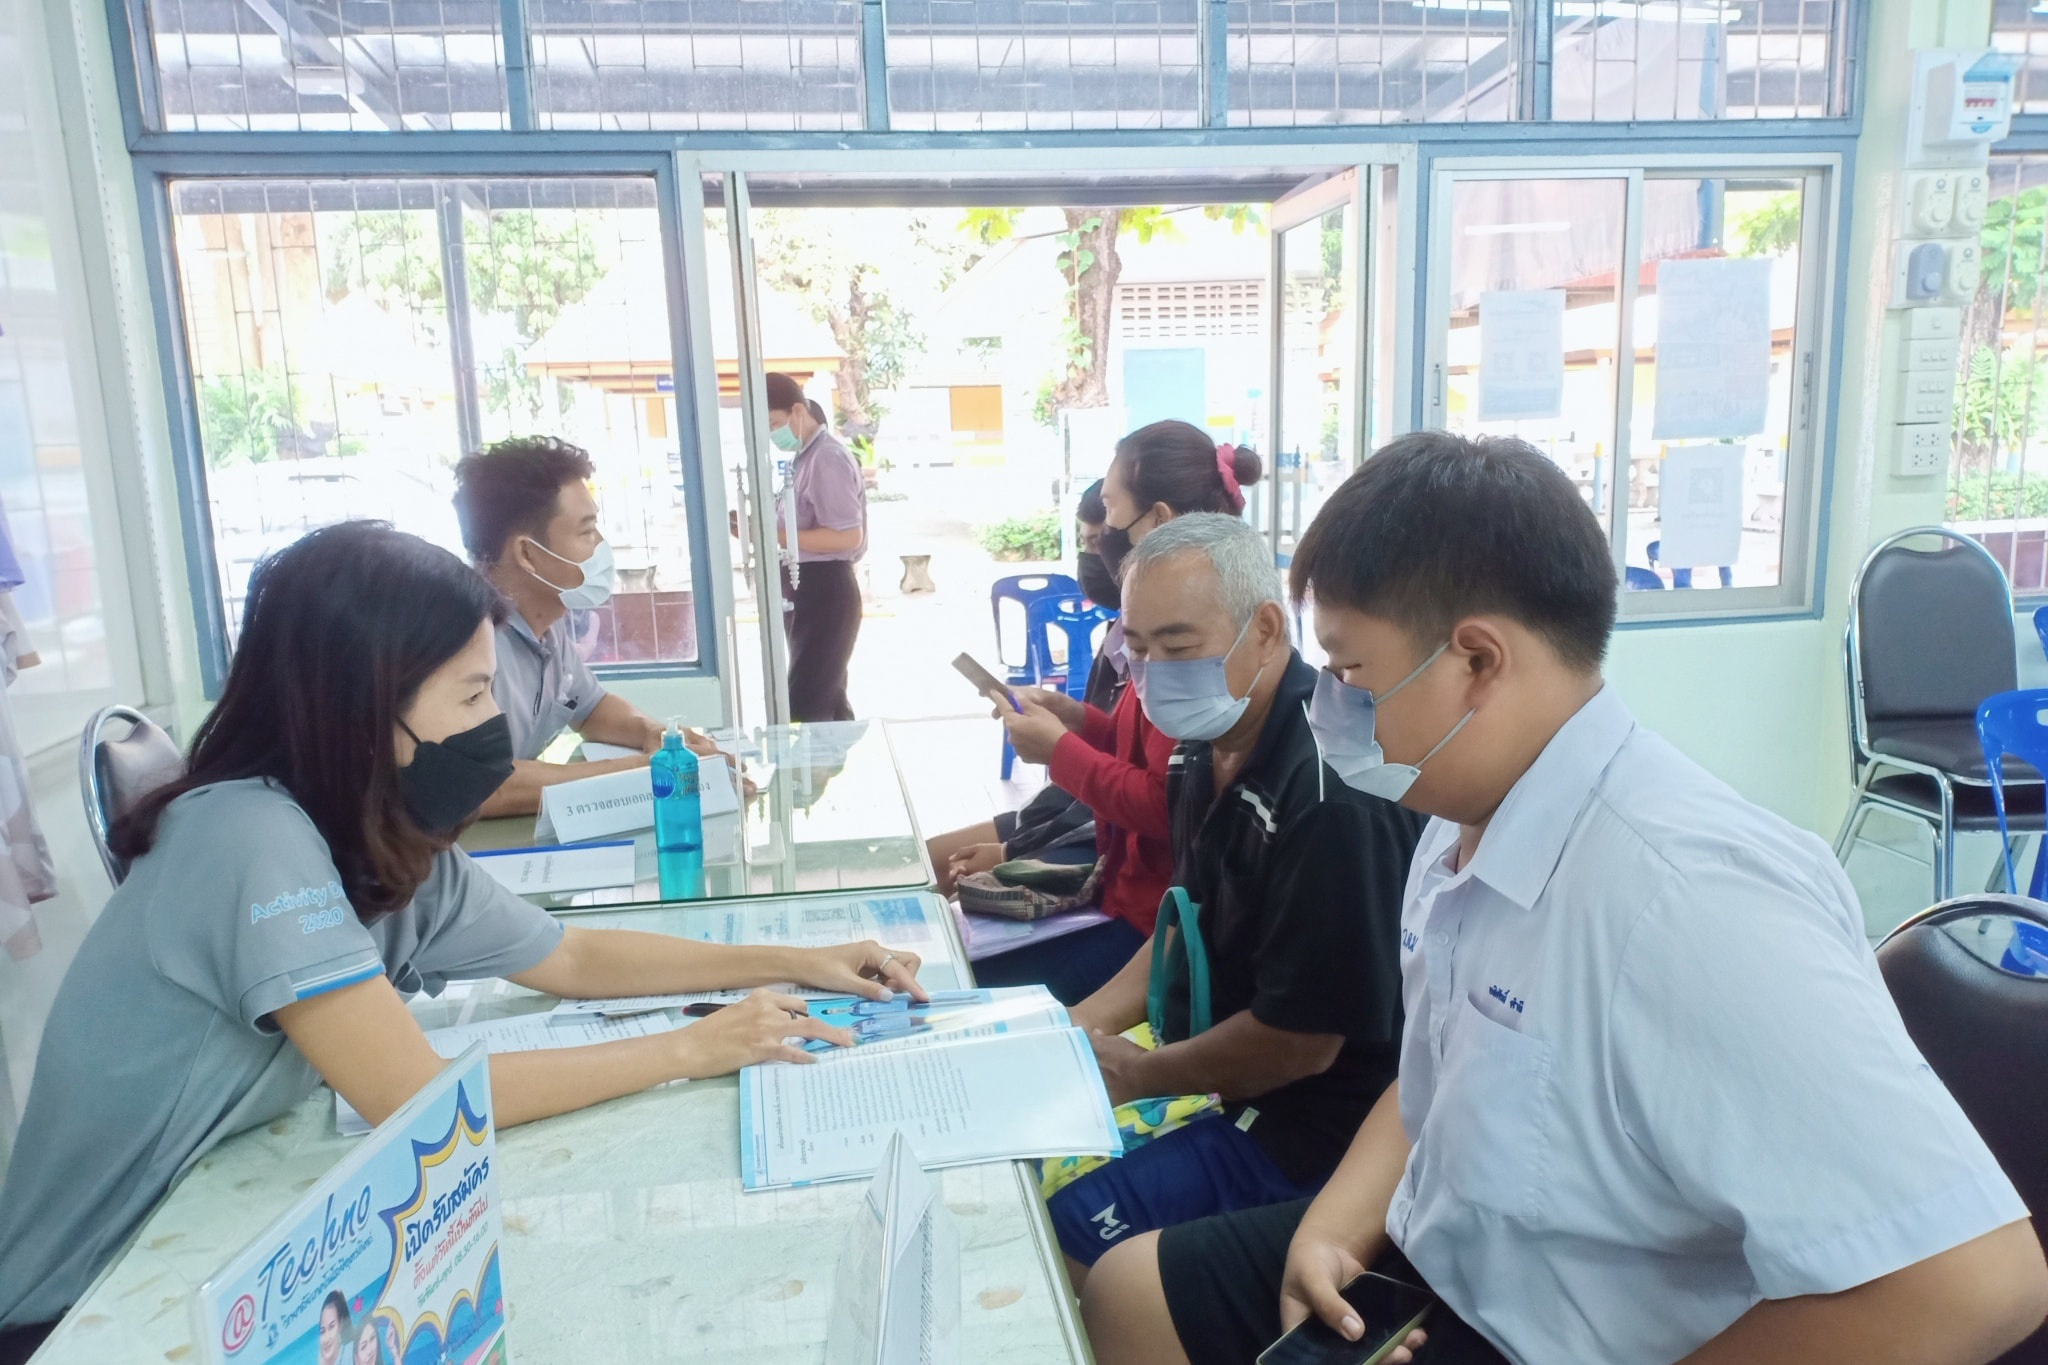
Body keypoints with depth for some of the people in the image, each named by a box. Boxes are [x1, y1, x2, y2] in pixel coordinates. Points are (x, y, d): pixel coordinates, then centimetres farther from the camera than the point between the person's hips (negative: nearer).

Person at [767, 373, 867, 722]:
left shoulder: (828, 459, -16)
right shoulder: (804, 457, 13)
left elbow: (847, 536, -23)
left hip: (825, 590, -10)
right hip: (807, 588, 10)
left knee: (804, 705, -8)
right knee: (827, 698, 18)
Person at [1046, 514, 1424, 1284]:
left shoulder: (1332, 789, -26)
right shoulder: (1208, 750, 3)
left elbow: (1304, 1038, -22)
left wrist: (1137, 1074, -8)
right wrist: (1080, 1026, 6)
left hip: (1308, 1126, -9)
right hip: (1224, 1072, 9)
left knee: (1070, 1232, -19)